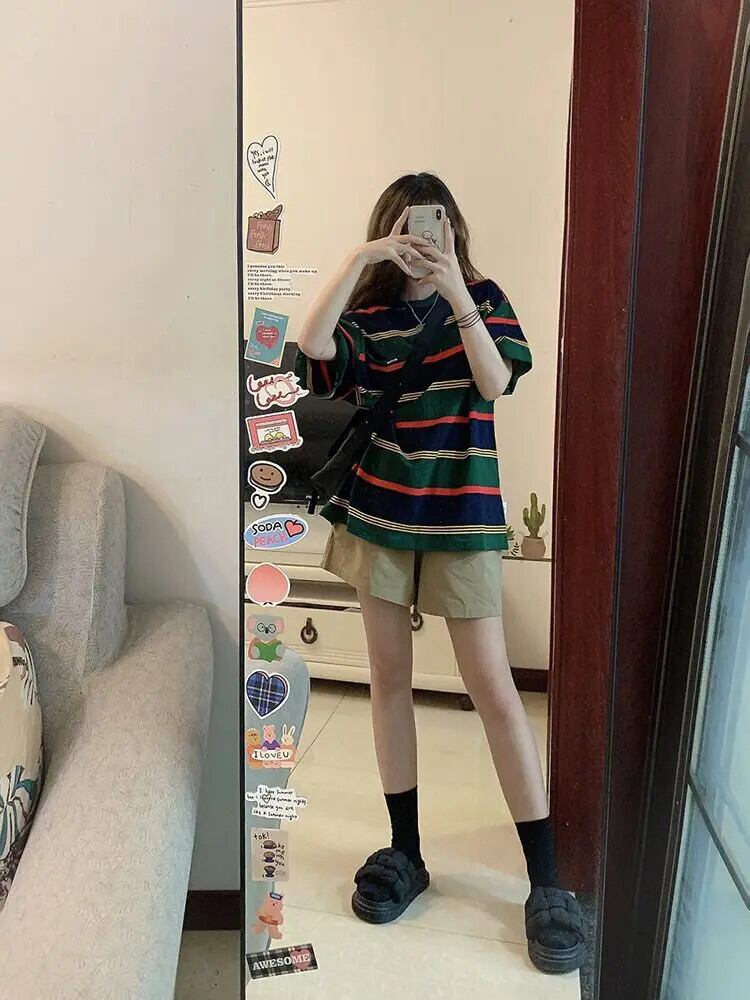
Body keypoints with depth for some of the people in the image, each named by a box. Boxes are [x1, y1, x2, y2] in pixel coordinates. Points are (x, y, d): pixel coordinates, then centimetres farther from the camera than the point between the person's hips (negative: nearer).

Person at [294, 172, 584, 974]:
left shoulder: (482, 297, 4)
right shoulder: (369, 312, 6)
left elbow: (498, 381, -13)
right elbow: (311, 346, -14)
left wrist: (455, 294, -21)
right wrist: (357, 261, -17)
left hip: (460, 513, -2)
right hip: (379, 509, 3)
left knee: (492, 686, -3)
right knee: (389, 676, 7)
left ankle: (546, 880, 9)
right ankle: (404, 850, 24)